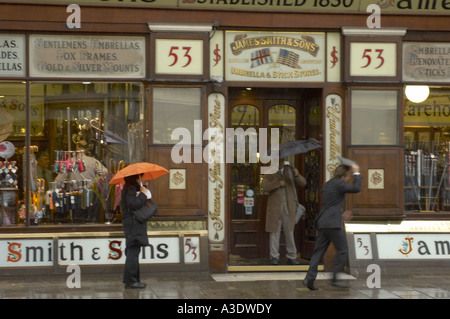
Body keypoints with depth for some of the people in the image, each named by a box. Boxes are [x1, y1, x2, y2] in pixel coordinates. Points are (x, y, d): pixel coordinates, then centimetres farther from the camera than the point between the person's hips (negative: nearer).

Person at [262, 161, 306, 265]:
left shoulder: (290, 171, 6)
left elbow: (303, 183, -5)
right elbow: (265, 186, -12)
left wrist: (297, 175, -24)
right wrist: (279, 183, -21)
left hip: (288, 206, 1)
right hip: (275, 207, -1)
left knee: (289, 231, 1)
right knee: (275, 231, 0)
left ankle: (291, 257, 7)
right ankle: (274, 257, 7)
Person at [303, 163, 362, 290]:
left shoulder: (326, 185, 20)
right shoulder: (339, 183, -7)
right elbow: (356, 189, -11)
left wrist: (342, 214, 35)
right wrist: (356, 173, 1)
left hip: (322, 223, 8)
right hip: (333, 224, -8)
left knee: (319, 251, 6)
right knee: (342, 250, 1)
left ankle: (310, 278, -3)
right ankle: (334, 278, -2)